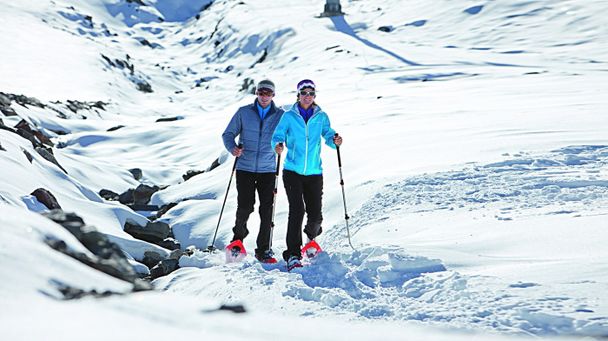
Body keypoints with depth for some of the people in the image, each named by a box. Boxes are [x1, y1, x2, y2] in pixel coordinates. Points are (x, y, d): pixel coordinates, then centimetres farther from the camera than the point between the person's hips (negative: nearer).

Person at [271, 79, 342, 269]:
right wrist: (278, 144, -24)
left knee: (315, 215, 0)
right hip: (292, 171, -2)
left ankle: (312, 236, 36)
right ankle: (292, 255, -10)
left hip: (314, 173, 2)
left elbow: (328, 135, 2)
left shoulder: (321, 116, 8)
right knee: (297, 210, -15)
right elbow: (278, 135, -2)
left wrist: (335, 140, -21)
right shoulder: (289, 116, 3)